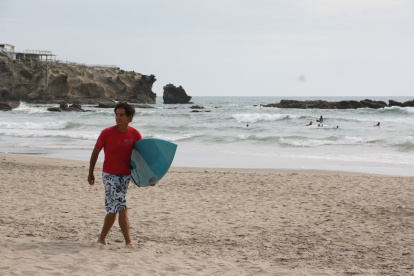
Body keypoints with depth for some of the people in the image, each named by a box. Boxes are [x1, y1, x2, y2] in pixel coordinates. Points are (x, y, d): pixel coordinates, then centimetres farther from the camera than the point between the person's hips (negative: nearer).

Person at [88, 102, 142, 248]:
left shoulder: (135, 134, -4)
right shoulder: (107, 133, -12)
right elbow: (95, 152, 1)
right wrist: (90, 173, 7)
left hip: (125, 175, 4)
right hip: (109, 175, -4)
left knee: (113, 209, 11)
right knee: (122, 208, -13)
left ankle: (102, 237, 28)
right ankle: (128, 241, -8)